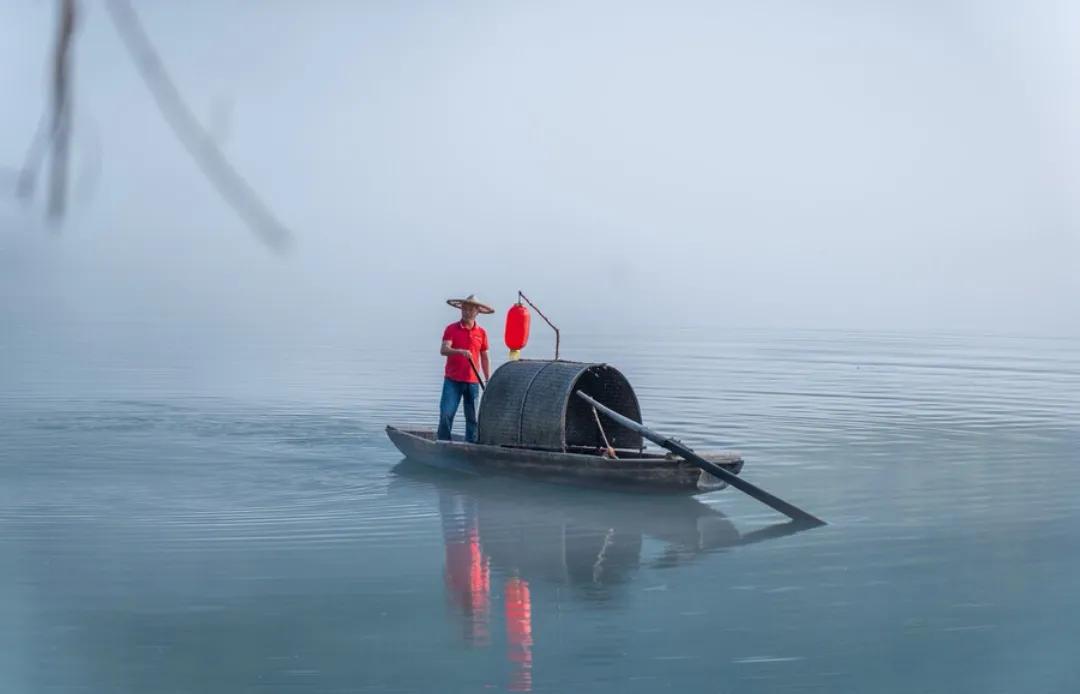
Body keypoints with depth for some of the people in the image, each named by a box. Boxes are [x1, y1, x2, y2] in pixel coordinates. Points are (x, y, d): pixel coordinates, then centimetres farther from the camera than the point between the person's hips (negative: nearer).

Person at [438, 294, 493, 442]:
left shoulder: (482, 333, 8)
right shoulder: (451, 329, 1)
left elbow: (485, 358, 13)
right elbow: (443, 350, -13)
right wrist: (460, 352, -31)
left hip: (473, 382, 2)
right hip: (452, 380, -2)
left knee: (472, 418, 4)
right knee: (446, 414, -8)